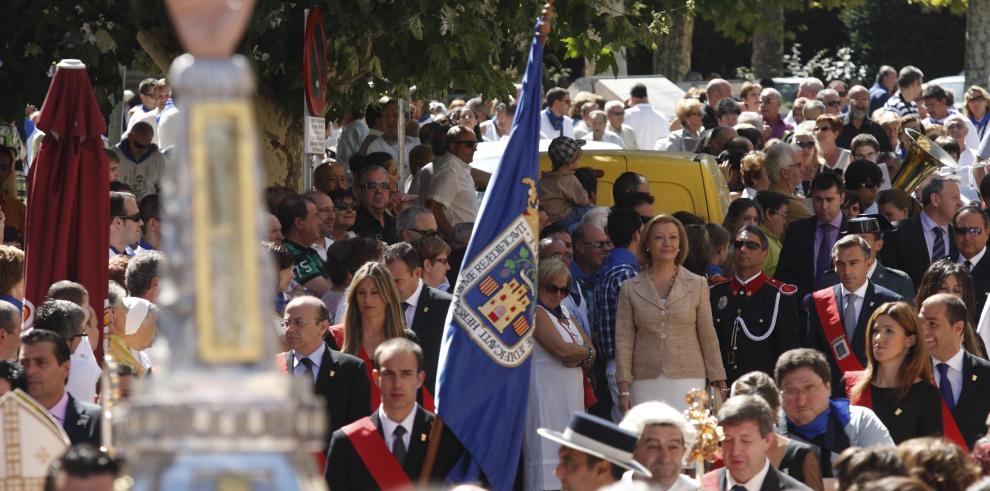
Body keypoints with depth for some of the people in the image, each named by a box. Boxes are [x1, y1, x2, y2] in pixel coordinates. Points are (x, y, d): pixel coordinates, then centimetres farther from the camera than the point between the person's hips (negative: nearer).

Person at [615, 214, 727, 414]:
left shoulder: (698, 285, 8)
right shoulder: (630, 289, 8)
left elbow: (708, 337, 10)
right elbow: (623, 340, 6)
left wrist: (720, 387, 7)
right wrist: (624, 390, -2)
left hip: (687, 381, 0)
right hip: (646, 384, 0)